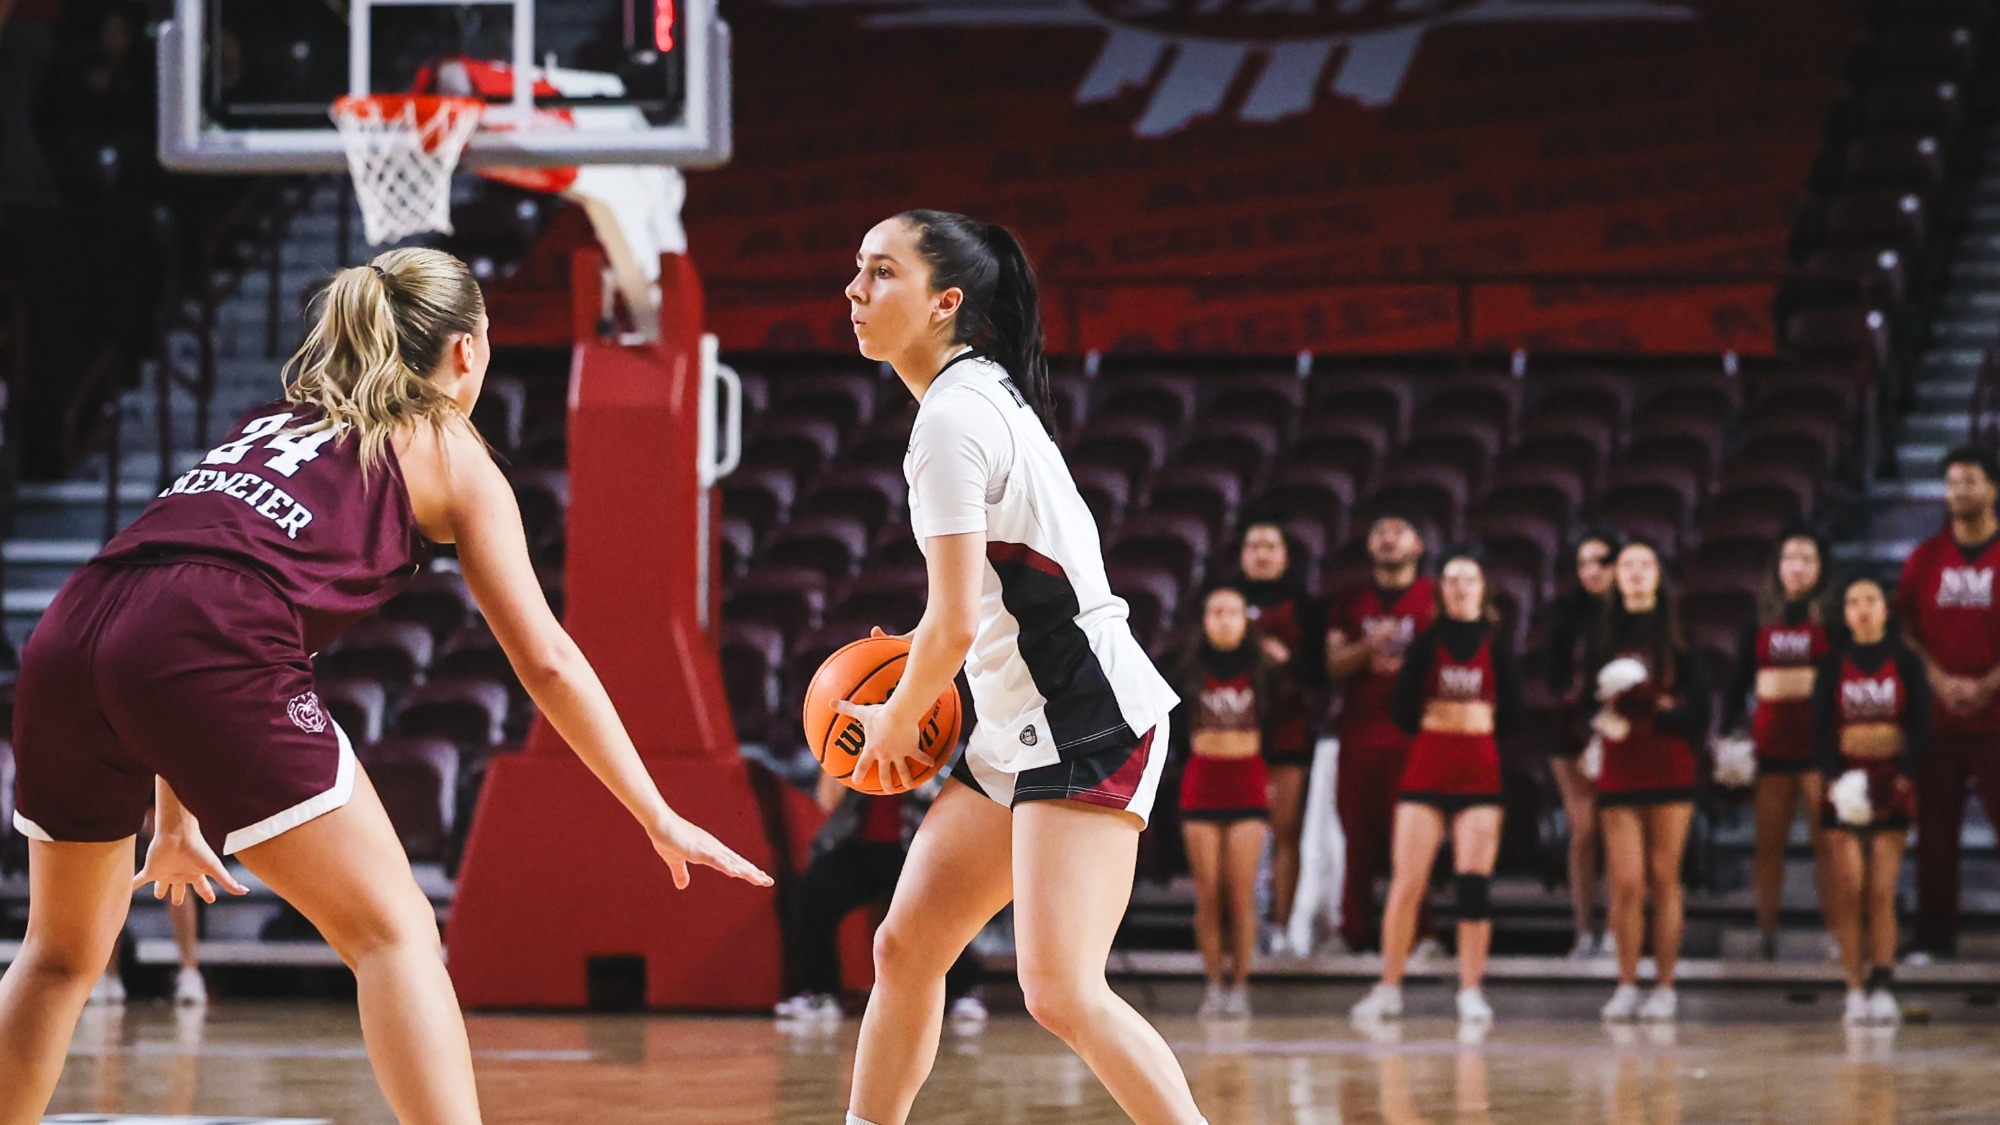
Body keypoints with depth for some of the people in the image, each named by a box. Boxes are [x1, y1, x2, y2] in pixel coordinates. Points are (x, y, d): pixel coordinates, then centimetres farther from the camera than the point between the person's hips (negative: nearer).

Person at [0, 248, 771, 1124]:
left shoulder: (270, 423, 35)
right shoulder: (447, 452, 19)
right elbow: (547, 662, 14)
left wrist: (175, 820, 43)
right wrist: (658, 819, 19)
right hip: (205, 652, -6)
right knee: (395, 935, 0)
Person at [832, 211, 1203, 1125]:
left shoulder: (953, 417, -16)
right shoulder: (982, 392, 14)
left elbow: (955, 623, -18)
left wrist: (895, 723, -2)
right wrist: (919, 650, 16)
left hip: (1084, 725, -11)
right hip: (1023, 729, 11)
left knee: (1061, 991, -19)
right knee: (904, 946, 13)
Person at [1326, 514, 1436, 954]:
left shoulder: (1433, 599, 7)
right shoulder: (1351, 601, 16)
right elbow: (1334, 665, 8)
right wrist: (1368, 647, -9)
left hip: (1413, 733, -3)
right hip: (1359, 732, 3)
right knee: (1358, 837, 2)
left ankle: (1417, 932, -6)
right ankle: (1354, 930, 7)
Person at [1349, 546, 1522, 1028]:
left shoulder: (1497, 648, 4)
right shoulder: (1426, 643, 1)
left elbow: (1511, 716, 5)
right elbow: (1402, 712, -2)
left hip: (1480, 769, 1)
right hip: (1427, 767, -1)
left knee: (1475, 883, -4)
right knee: (1407, 882, -5)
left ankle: (1471, 991, 2)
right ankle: (1389, 988, 2)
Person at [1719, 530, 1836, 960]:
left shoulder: (1832, 617, 2)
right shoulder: (1760, 618, 10)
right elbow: (1738, 679, 10)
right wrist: (1727, 732, 1)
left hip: (1821, 736, -3)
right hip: (1771, 740, 3)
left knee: (1826, 841, -6)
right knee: (1769, 843, 5)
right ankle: (1765, 933, 10)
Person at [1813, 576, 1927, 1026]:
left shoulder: (1906, 664, 5)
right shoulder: (1833, 667, 6)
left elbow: (1921, 728, 1)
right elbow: (1820, 731, 1)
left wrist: (1905, 776, -14)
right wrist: (1835, 778, -15)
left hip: (1891, 784, -1)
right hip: (1845, 785, 1)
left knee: (1882, 892, -6)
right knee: (1848, 893, -6)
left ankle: (1882, 986, -7)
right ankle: (1856, 990, -4)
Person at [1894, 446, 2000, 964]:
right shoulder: (1926, 557, 9)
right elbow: (1904, 629, 7)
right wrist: (1938, 679, -8)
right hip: (1937, 716, 2)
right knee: (1935, 832, 4)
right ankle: (1934, 938, 10)